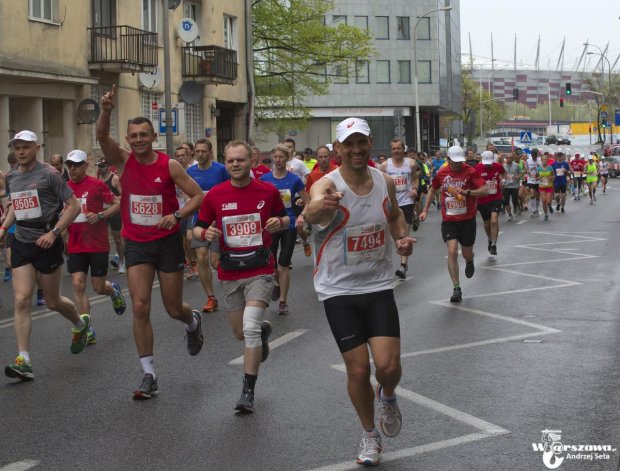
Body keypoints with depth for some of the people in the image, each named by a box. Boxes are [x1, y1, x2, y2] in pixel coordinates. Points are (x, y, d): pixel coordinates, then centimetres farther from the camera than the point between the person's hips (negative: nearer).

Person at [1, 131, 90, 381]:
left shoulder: (49, 173, -9)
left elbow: (74, 206, -9)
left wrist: (53, 232, -18)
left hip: (46, 242, -4)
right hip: (21, 243, 5)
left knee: (52, 301, 9)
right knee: (21, 299, -8)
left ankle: (80, 323, 42)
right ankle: (23, 360, -9)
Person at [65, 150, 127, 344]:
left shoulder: (97, 185, -7)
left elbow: (118, 204, -5)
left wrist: (99, 215, -19)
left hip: (98, 245, -3)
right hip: (75, 246, 3)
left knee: (99, 288, 3)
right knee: (78, 285, -8)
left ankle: (114, 290, 42)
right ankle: (88, 330, -1)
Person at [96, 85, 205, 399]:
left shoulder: (169, 166, -8)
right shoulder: (123, 161, -3)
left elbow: (198, 196, -4)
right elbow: (102, 137, -20)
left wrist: (177, 215, -21)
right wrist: (106, 111, -39)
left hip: (167, 242, -1)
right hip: (136, 244, 1)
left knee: (173, 309, 7)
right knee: (140, 307, -8)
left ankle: (193, 322, 46)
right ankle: (149, 376, -2)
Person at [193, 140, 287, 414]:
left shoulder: (268, 191, -2)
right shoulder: (215, 195, -1)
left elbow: (283, 217, 13)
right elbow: (198, 228, 6)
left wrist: (279, 223, -10)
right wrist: (206, 234, -18)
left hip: (260, 270, -3)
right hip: (229, 273, 3)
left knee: (250, 326, -19)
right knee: (240, 333, 12)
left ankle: (248, 392, -11)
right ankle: (263, 331, 50)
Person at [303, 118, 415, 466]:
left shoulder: (386, 183, -3)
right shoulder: (327, 185, -18)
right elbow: (312, 212, -43)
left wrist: (402, 237, -1)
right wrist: (321, 207, -68)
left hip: (378, 286, 3)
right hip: (339, 290, -3)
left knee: (388, 366, -9)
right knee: (358, 369, -1)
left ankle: (387, 397, 28)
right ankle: (370, 434, 25)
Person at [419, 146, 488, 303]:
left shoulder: (471, 172, -9)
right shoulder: (441, 173, 0)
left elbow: (485, 190, -16)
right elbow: (433, 190, 17)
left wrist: (467, 192, -29)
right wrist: (425, 210, 15)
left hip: (468, 219, -1)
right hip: (449, 220, 1)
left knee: (467, 254, 11)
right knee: (452, 251, -15)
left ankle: (469, 262, 52)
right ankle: (456, 289, -10)